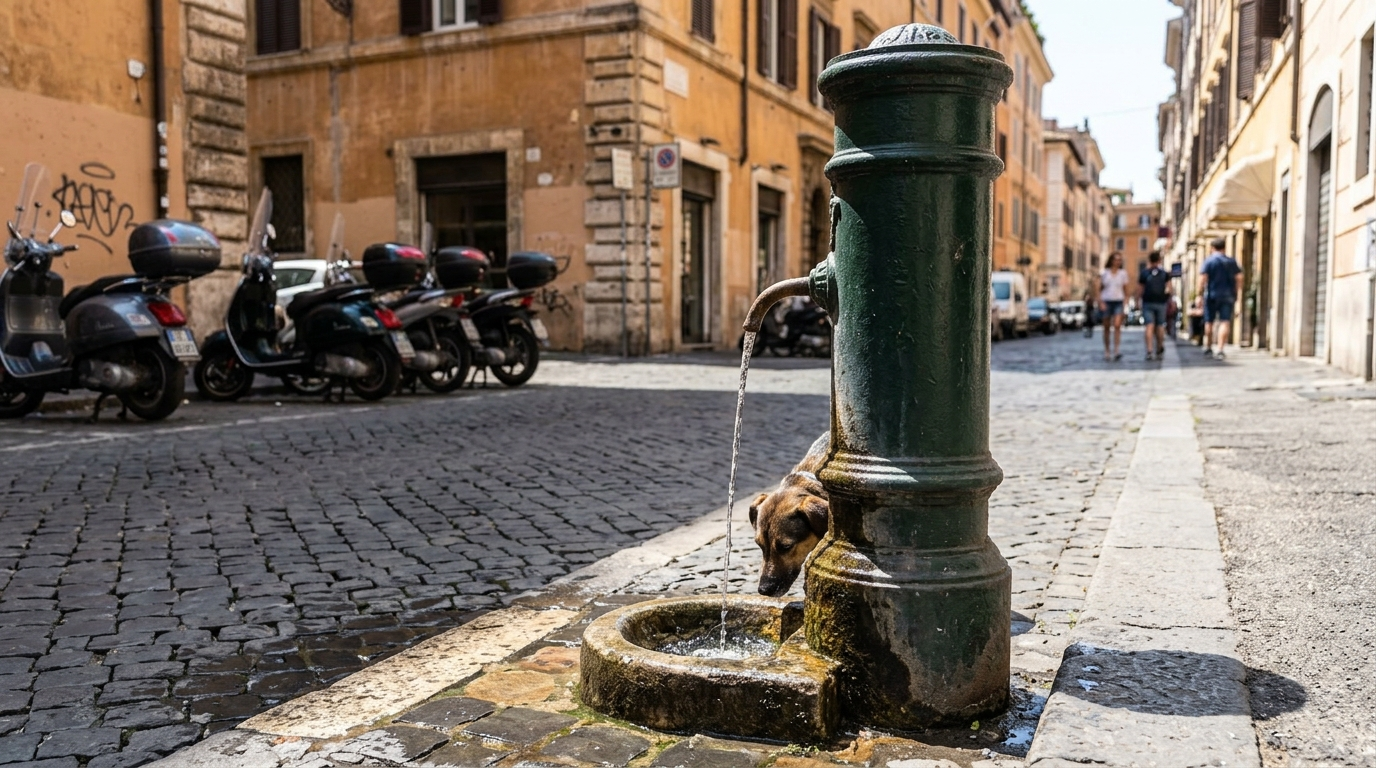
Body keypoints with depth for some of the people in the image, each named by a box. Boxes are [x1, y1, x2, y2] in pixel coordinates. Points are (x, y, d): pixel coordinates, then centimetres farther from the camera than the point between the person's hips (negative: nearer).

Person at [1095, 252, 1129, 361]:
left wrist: (1126, 300, 6)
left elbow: (1125, 289, 12)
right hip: (1106, 302, 0)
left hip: (1118, 302, 0)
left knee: (1117, 325, -16)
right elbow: (1097, 288, 0)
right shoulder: (1104, 273, 1)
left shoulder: (1123, 273, 6)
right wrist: (1100, 302, -8)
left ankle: (1116, 351, -21)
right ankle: (1107, 351, 18)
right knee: (1107, 327, 7)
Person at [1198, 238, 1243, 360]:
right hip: (1228, 296, 1)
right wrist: (1237, 293, 12)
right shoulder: (1231, 261, 5)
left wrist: (1200, 294, -6)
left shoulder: (1208, 261, -4)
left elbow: (1203, 278, -11)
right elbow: (1239, 278, 4)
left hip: (1212, 295, -1)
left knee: (1209, 321, 14)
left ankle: (1207, 345, 30)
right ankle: (1219, 349, -16)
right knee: (1225, 322, -4)